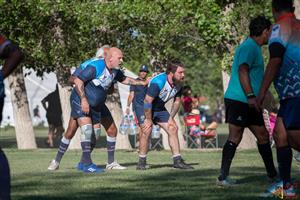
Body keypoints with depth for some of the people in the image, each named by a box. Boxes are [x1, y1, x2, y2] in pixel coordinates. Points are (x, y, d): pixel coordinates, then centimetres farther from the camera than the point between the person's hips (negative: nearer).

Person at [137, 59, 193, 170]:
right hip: (145, 107, -7)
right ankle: (142, 162, -12)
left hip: (159, 108, 7)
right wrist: (149, 119, -21)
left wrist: (171, 117, 3)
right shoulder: (158, 82, -33)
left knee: (173, 129, -1)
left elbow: (177, 101, 7)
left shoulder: (178, 83, -8)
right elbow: (147, 101, -28)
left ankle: (177, 161, 2)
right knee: (146, 130, -23)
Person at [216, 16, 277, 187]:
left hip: (249, 102, 10)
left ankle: (272, 174, 20)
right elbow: (242, 71, -22)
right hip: (238, 100, -10)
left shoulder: (254, 48, 20)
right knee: (235, 137, -10)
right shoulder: (249, 47, -11)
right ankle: (223, 177, -11)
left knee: (263, 135, 12)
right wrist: (251, 96, -27)